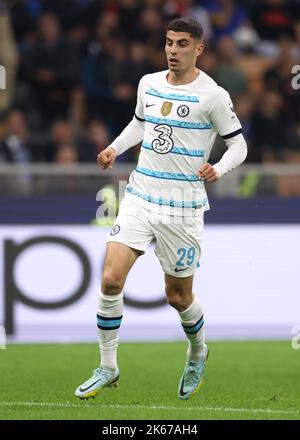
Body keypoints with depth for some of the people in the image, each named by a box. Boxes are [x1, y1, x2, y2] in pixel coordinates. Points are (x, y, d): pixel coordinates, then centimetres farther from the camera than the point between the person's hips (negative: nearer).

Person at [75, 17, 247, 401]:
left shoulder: (213, 95, -8)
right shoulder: (148, 84, 7)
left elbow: (238, 144, -2)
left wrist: (218, 169, -21)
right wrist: (115, 147, 9)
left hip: (182, 207, -4)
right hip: (139, 197, 4)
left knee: (178, 295, 7)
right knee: (111, 279, -12)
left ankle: (198, 354, 39)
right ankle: (107, 368, 2)